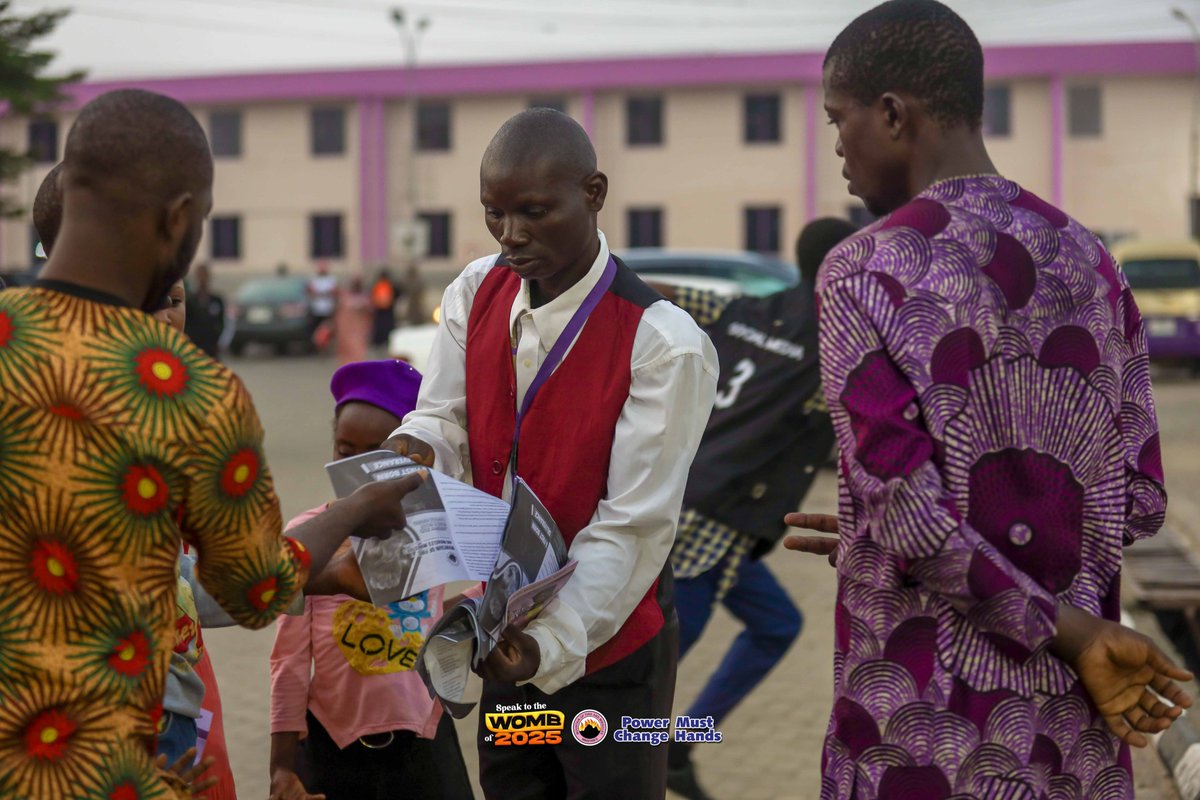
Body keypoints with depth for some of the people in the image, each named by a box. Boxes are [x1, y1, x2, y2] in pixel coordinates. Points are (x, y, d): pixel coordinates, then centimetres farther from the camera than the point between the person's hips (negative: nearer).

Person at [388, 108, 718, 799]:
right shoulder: (477, 293, -1)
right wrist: (412, 451, -25)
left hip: (606, 641, -5)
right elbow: (442, 420, -1)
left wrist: (554, 642, -33)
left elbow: (634, 525, -23)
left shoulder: (664, 344, -21)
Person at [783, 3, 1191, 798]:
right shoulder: (1088, 261, 6)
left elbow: (903, 509, -18)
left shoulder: (863, 274, -10)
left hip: (926, 722, -5)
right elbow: (1140, 495, 8)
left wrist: (1069, 632, -9)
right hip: (1074, 720, 5)